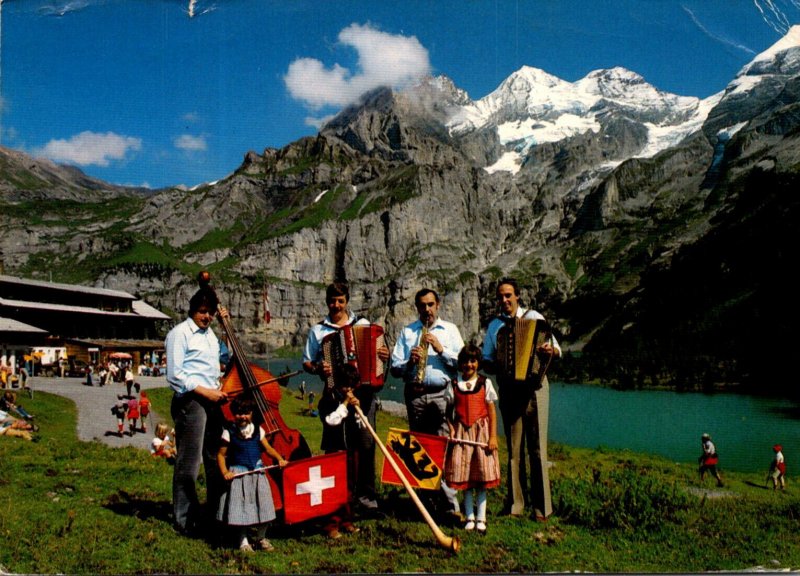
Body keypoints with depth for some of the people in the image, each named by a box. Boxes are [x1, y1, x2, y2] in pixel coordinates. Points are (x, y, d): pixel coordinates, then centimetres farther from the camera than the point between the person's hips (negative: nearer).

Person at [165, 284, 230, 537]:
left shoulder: (209, 333, 19)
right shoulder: (180, 334, -5)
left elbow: (225, 357, 34)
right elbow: (175, 376, -12)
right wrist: (205, 391, -15)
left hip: (212, 402, 8)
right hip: (190, 402, -8)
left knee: (216, 459, 12)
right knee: (189, 464, -4)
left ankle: (216, 514, 23)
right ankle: (186, 520, 6)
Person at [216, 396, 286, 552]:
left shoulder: (258, 430, 4)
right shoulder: (229, 432, -5)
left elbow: (268, 448, 8)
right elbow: (221, 454, -2)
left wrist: (279, 459, -7)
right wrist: (224, 472, -14)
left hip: (257, 472, 3)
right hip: (238, 474, -3)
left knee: (263, 507, 4)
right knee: (240, 508, 0)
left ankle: (261, 539, 21)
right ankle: (242, 540, 17)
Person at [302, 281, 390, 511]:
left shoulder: (363, 324, 12)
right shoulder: (318, 330, 11)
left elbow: (377, 350, 19)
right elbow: (306, 363, 12)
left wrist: (384, 355, -3)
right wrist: (317, 369, -9)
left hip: (363, 391, 0)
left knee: (366, 442, -5)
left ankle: (366, 494, 6)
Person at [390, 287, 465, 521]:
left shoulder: (450, 329, 12)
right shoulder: (407, 332, 14)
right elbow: (395, 368, 8)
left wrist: (441, 349, -10)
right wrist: (409, 362, -11)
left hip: (443, 394, -2)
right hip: (415, 396, 2)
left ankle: (450, 504, -8)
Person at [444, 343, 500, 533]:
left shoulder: (485, 383, 2)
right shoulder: (453, 385, 4)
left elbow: (492, 412, 1)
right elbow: (449, 412, 10)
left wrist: (493, 437, -4)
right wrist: (451, 430, -5)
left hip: (482, 431, -1)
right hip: (461, 432, 1)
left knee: (482, 475, 0)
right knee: (464, 476, 3)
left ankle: (481, 518, 10)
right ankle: (470, 517, 13)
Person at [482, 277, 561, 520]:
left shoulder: (533, 317, 6)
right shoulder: (494, 325, 13)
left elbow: (557, 350, 5)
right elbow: (486, 362, 14)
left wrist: (550, 351, -18)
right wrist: (498, 366, -9)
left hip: (534, 387, -2)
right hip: (508, 390, 2)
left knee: (537, 447, -2)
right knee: (513, 448, 6)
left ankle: (541, 507, 4)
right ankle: (515, 505, 13)